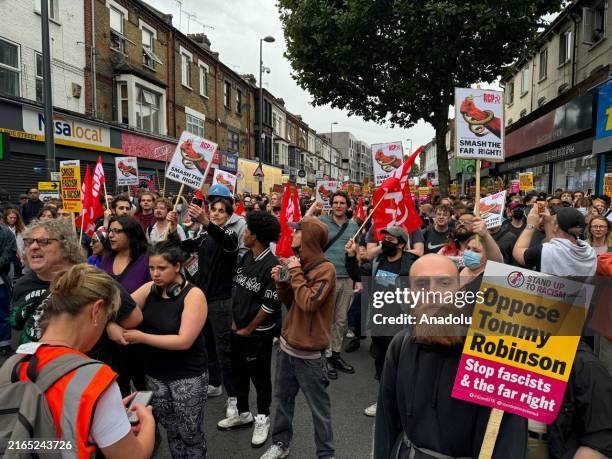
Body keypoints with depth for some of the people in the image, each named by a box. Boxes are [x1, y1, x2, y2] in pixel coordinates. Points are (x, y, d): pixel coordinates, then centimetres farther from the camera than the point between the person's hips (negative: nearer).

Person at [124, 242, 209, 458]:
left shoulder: (193, 295, -17)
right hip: (155, 374, 5)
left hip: (188, 376, -5)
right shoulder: (148, 289, -1)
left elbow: (184, 341, -23)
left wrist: (141, 337, -23)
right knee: (171, 431, 19)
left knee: (190, 434, 9)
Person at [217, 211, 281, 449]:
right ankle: (243, 413, 40)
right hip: (239, 329, 7)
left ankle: (262, 418, 32)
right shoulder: (246, 258, 1)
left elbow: (270, 304, -20)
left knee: (260, 376, 11)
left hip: (258, 333, -7)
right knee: (239, 373, 19)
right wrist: (235, 321, 5)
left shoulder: (271, 265, -21)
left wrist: (249, 329, -11)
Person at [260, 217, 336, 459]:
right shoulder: (301, 264, 8)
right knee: (283, 399, 21)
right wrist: (280, 282, -4)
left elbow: (308, 303, -28)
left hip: (308, 352, -8)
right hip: (287, 345, 8)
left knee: (318, 407, 9)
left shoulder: (325, 269, -17)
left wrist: (296, 273, -19)